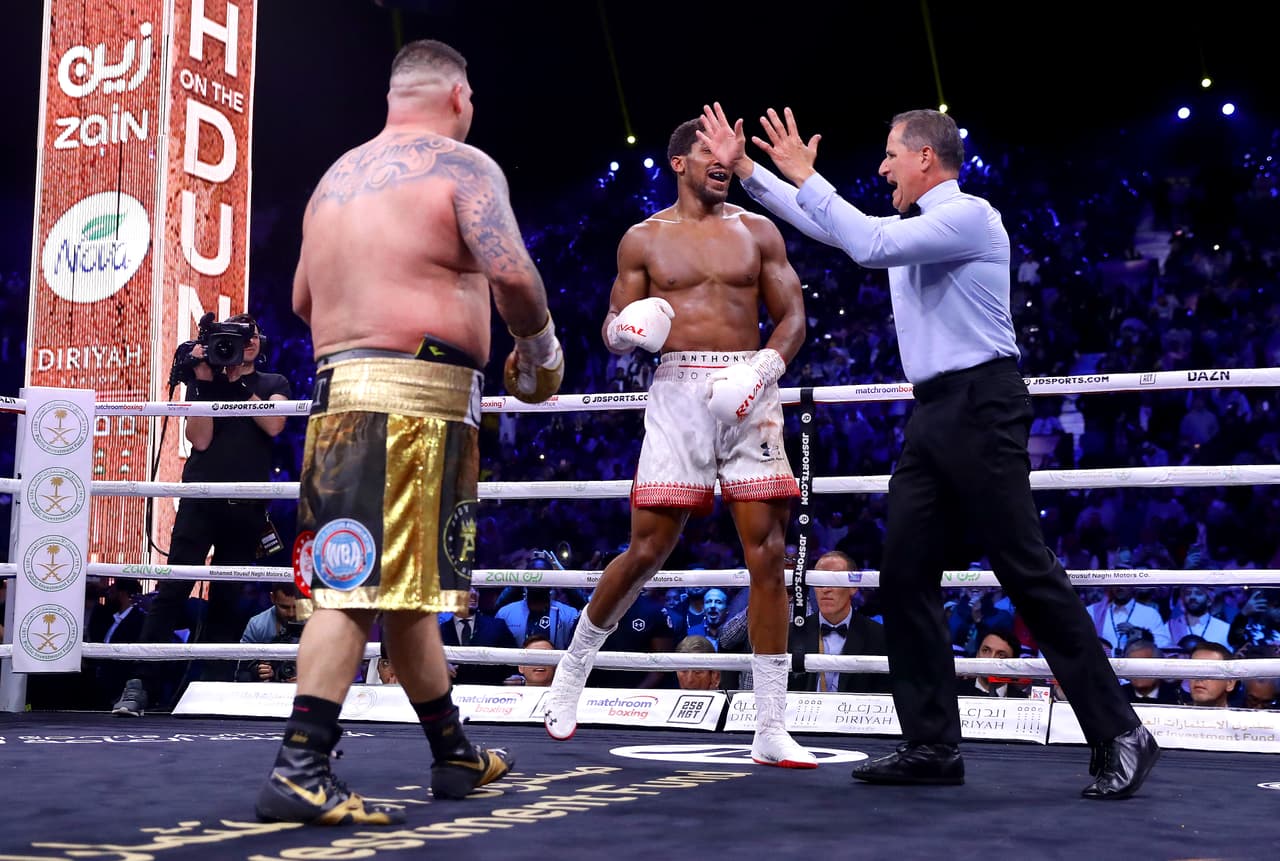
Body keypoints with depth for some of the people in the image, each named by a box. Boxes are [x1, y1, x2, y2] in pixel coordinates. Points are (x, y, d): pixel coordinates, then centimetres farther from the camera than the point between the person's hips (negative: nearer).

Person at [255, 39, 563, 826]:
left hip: (340, 387, 8)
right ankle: (300, 770, -14)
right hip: (417, 397, -8)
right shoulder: (462, 167, -2)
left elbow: (303, 298, 22)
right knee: (369, 583, -10)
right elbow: (511, 275, -15)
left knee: (405, 581, 15)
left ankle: (454, 753, 28)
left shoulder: (339, 175, 20)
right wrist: (541, 350, 1)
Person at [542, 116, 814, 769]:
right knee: (647, 549, -4)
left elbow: (792, 316, 9)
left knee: (767, 554, -5)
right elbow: (613, 334, 10)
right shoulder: (644, 239, 9)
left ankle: (771, 731, 1)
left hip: (748, 391, 2)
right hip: (679, 390, -1)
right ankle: (576, 663, 23)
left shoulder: (758, 231, 12)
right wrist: (623, 329, -14)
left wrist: (768, 364, -11)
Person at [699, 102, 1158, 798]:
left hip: (979, 407, -9)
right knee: (904, 575, 4)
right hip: (932, 414, 9)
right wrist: (743, 168, 22)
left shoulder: (969, 215, -9)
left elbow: (870, 245, -21)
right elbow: (824, 223, 25)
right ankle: (932, 745, 8)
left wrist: (806, 176, -13)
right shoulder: (913, 227, 18)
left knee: (1027, 572, -9)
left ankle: (1119, 736, -1)